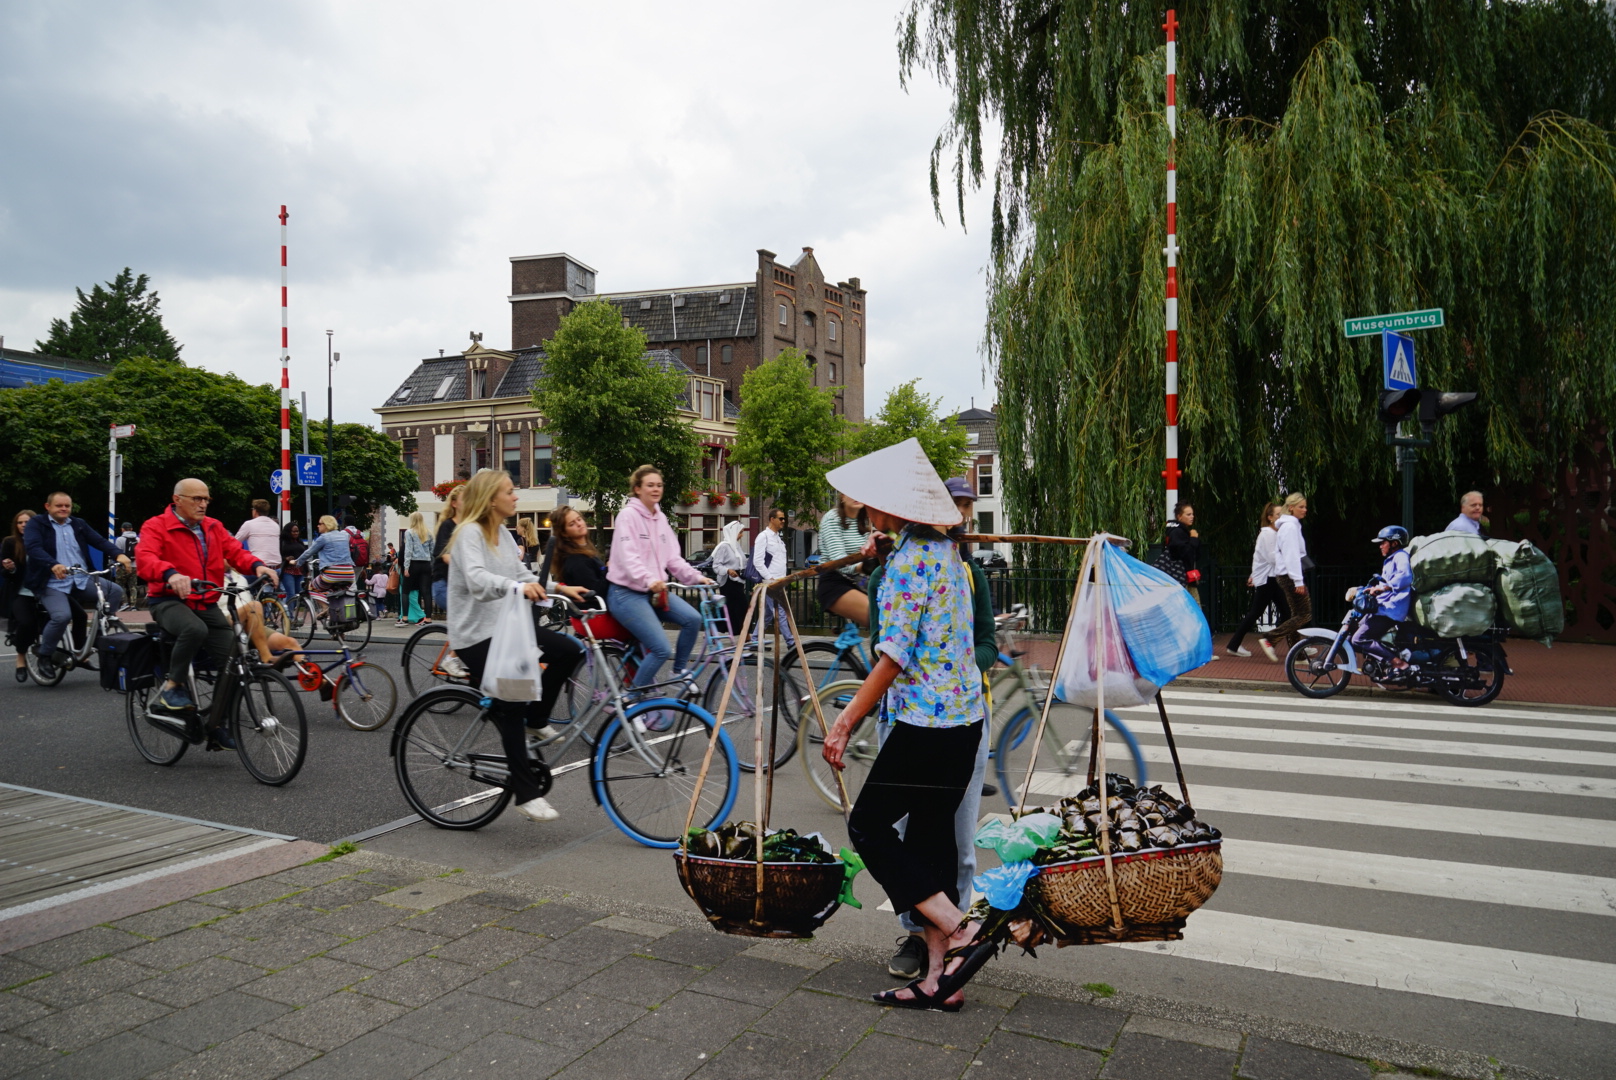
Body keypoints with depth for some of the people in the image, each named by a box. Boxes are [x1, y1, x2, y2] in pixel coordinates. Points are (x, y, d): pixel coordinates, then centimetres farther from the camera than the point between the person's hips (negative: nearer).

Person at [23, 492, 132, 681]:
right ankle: (44, 656, -3)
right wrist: (53, 565, -34)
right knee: (62, 616, -28)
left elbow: (99, 541, 3)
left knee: (116, 591, -18)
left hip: (82, 580, 5)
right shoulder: (36, 523, 3)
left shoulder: (78, 524, 16)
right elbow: (33, 547, -14)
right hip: (53, 583, -4)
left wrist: (119, 554, -18)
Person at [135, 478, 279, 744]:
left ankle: (216, 727, 6)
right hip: (169, 601, -5)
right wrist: (171, 574, -42)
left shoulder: (214, 527, 15)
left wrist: (257, 565, -20)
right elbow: (144, 559, -20)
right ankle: (170, 687, -16)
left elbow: (235, 551, 4)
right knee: (195, 629, -39)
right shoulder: (157, 526, -2)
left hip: (206, 604, 5)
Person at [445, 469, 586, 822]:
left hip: (505, 624, 8)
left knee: (568, 650, -7)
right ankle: (527, 794, -1)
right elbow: (477, 580, -34)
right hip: (475, 634, -8)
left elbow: (522, 575, 7)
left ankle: (537, 720, 12)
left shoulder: (503, 535, 10)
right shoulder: (470, 533, -17)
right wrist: (517, 586, -52)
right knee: (510, 708, -10)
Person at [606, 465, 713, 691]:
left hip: (655, 591, 7)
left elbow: (673, 558, 10)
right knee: (661, 648, -20)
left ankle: (679, 672, 6)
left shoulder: (661, 519, 12)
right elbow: (628, 557, -23)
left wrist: (696, 577, -5)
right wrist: (648, 580, -40)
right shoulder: (628, 515, -11)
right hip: (627, 592, -7)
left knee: (693, 619, -15)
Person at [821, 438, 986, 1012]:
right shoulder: (946, 549, 11)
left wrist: (845, 722, -14)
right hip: (965, 714, 9)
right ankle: (939, 976, 19)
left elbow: (895, 656, -19)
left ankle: (957, 927, 2)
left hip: (926, 721, -9)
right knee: (932, 834, 13)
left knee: (868, 825, 4)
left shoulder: (908, 559, -16)